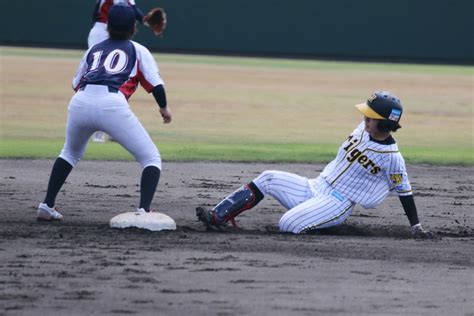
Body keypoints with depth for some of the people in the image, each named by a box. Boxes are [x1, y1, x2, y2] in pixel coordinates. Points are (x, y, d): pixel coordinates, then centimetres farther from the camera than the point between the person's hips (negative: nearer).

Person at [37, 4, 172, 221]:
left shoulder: (94, 50, 29)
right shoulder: (138, 51, 21)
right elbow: (155, 84, 11)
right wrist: (164, 108, 28)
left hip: (79, 103, 4)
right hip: (113, 106, -4)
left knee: (70, 153, 32)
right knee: (151, 158, 8)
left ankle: (47, 206, 26)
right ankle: (144, 211, -13)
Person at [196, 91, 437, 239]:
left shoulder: (392, 158, -18)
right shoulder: (364, 129, 3)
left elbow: (405, 192, -11)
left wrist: (417, 228, -11)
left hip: (337, 204, -8)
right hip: (315, 187, 8)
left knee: (288, 225, -29)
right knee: (269, 178, -8)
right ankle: (218, 217, -15)